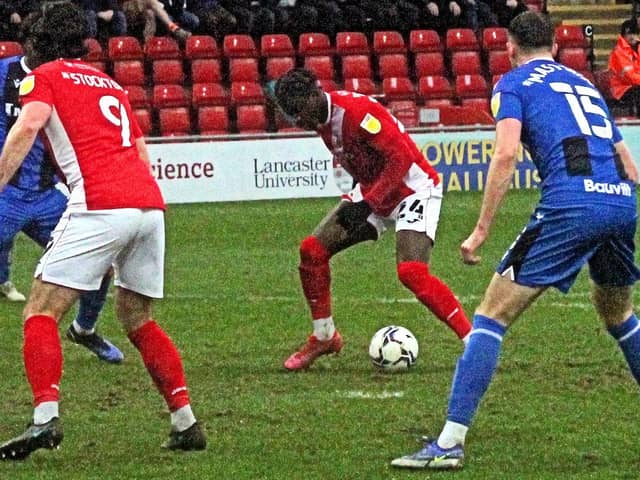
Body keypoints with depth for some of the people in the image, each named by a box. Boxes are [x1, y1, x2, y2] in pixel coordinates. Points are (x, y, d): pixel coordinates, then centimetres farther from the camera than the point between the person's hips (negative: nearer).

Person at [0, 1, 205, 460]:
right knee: (137, 319, 21)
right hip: (151, 203, 6)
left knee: (41, 312, -3)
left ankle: (45, 418, -20)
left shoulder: (45, 77, 10)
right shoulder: (110, 84, 29)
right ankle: (186, 422, 15)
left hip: (100, 206, -6)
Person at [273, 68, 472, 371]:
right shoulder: (323, 118, 0)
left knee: (411, 272, -25)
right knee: (312, 250, 2)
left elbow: (401, 159, -27)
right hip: (373, 191, 9)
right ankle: (324, 338, 18)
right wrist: (359, 200, 8)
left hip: (413, 189, -9)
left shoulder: (356, 111, -27)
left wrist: (367, 204, -25)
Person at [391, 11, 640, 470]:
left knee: (492, 315, 0)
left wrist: (481, 231, -3)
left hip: (570, 204, -6)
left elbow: (505, 155, -5)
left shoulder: (513, 83, 12)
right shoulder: (585, 83, 30)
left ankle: (450, 443, -9)